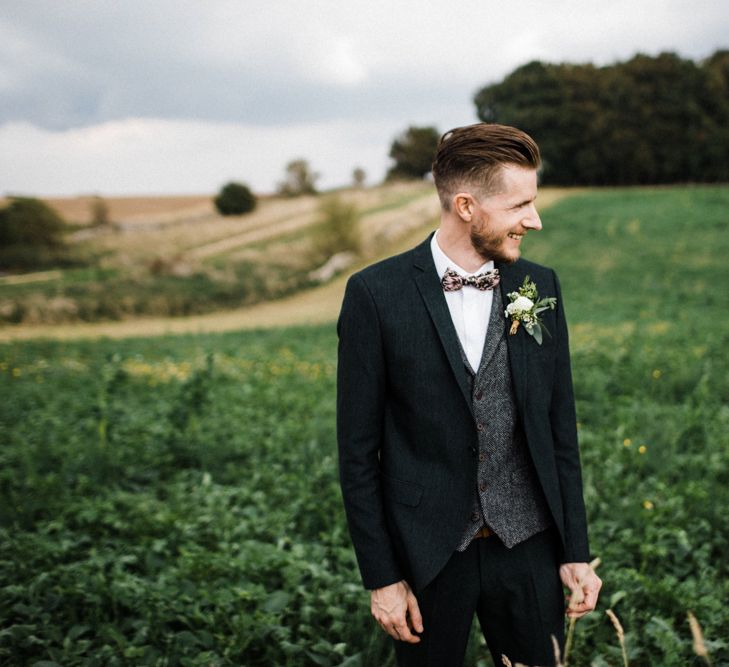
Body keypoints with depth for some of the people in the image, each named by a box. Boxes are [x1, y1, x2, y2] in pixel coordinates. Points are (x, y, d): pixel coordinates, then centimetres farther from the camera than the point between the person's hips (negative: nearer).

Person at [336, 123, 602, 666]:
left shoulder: (541, 287, 0)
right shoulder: (376, 294, -11)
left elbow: (560, 428, 5)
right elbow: (358, 448, -7)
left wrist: (577, 551, 4)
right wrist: (381, 576, -6)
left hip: (528, 546, 3)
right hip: (428, 554, -2)